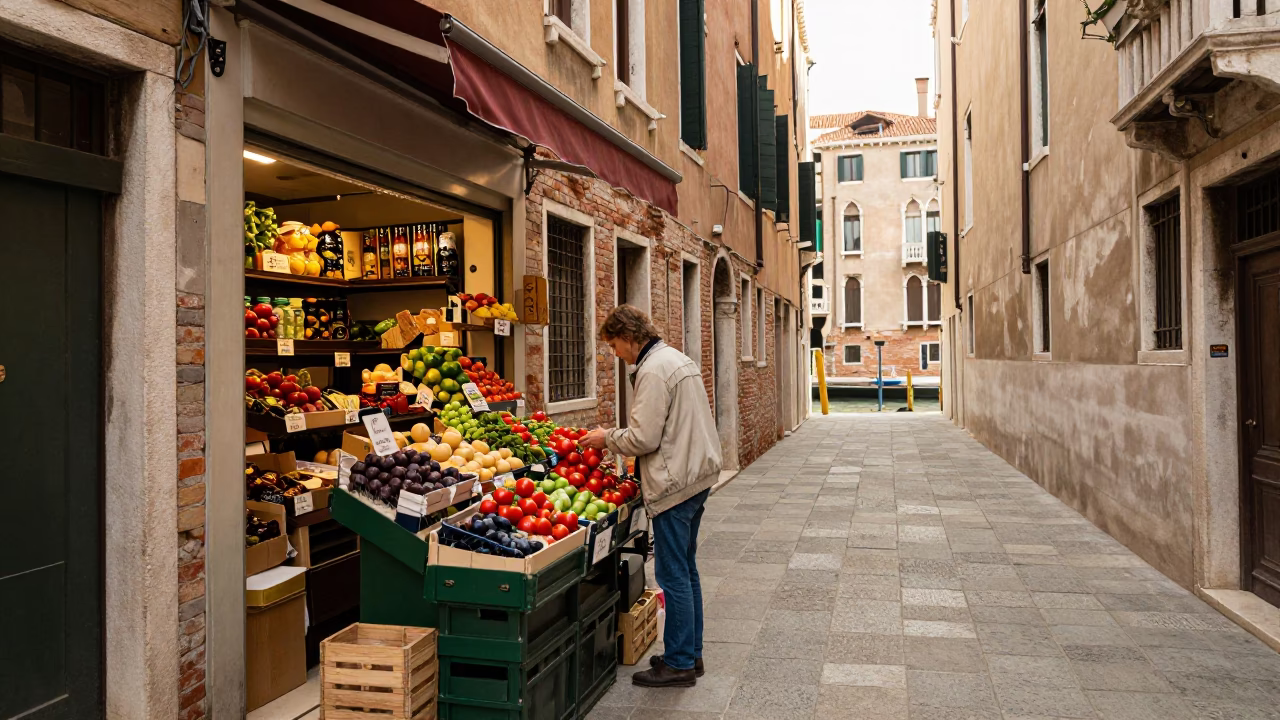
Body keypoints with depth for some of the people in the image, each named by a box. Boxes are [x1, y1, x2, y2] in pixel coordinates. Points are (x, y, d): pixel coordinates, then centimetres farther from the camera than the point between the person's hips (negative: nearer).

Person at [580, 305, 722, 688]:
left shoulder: (653, 370, -17)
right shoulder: (676, 358, 15)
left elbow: (644, 438, -20)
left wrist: (607, 438, -4)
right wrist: (616, 436, 16)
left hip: (675, 482, -10)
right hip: (697, 473, 10)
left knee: (673, 573, -1)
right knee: (685, 569, 17)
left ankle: (679, 664, 8)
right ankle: (691, 653, 27)